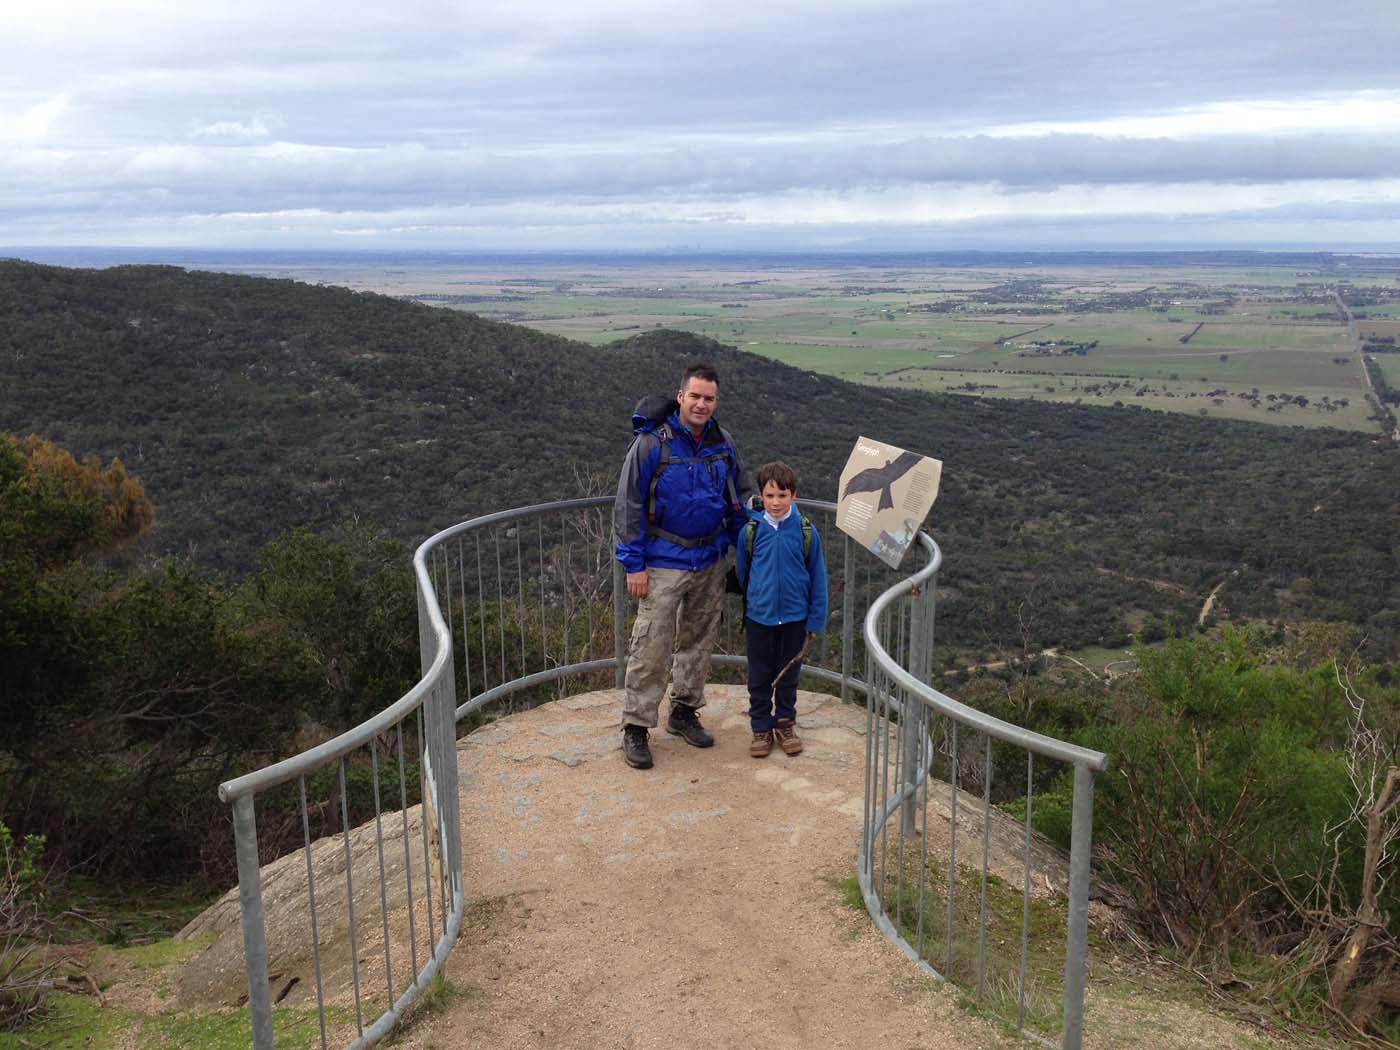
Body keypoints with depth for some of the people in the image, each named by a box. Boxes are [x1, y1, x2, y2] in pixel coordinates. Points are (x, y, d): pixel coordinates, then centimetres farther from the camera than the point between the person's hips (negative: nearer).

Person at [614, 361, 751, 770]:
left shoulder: (723, 444, 3)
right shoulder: (652, 443, -13)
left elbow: (740, 499, 16)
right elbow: (628, 506, -9)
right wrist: (634, 564, -12)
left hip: (711, 562, 5)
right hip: (664, 563, -5)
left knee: (699, 642, 15)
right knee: (651, 647, -5)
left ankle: (684, 712, 31)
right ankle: (635, 727, 6)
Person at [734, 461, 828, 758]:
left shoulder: (806, 532, -9)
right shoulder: (750, 531, -8)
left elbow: (817, 578, -2)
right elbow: (742, 573, 5)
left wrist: (815, 619, -2)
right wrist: (742, 610, 12)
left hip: (794, 618, 0)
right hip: (759, 617, 0)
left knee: (788, 675, 15)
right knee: (759, 677, 11)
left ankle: (785, 723, 32)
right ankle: (761, 728, 25)